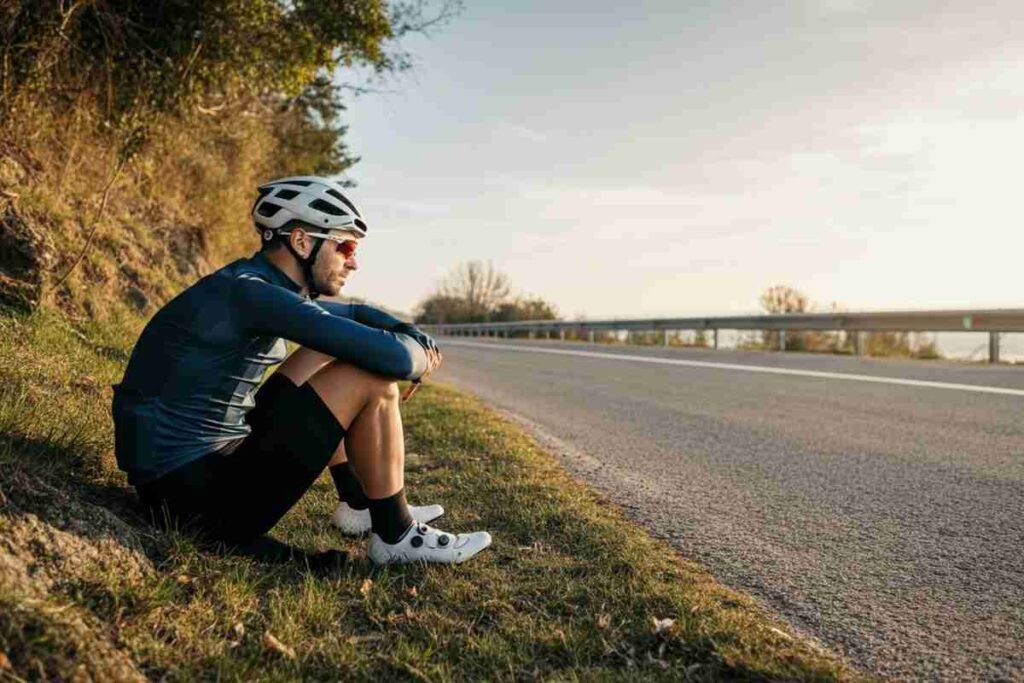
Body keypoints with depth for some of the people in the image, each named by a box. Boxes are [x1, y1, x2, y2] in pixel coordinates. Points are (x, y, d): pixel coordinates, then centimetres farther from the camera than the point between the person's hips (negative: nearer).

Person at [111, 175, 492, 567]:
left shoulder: (258, 290, 9)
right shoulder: (251, 292, -20)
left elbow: (357, 313, 24)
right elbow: (391, 357, -27)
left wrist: (411, 334, 5)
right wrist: (419, 358, -4)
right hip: (196, 493, -10)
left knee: (327, 354, 17)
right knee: (370, 381, -14)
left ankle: (359, 504, 22)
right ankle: (396, 537, 3)